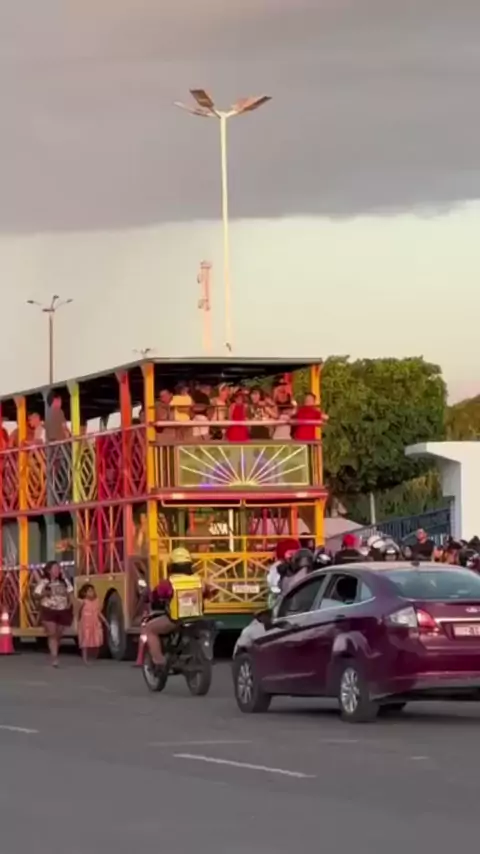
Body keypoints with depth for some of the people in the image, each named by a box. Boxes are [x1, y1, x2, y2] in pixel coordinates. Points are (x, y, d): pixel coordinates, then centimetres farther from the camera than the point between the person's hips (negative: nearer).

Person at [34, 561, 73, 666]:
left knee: (58, 635, 10)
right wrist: (44, 593, -21)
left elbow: (70, 593, 13)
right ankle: (54, 658, -19)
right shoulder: (44, 582, -4)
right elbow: (37, 595, -2)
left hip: (63, 611, 4)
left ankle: (54, 655, 26)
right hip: (48, 611, -4)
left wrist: (69, 603, -3)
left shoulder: (64, 581, 7)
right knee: (52, 634, -13)